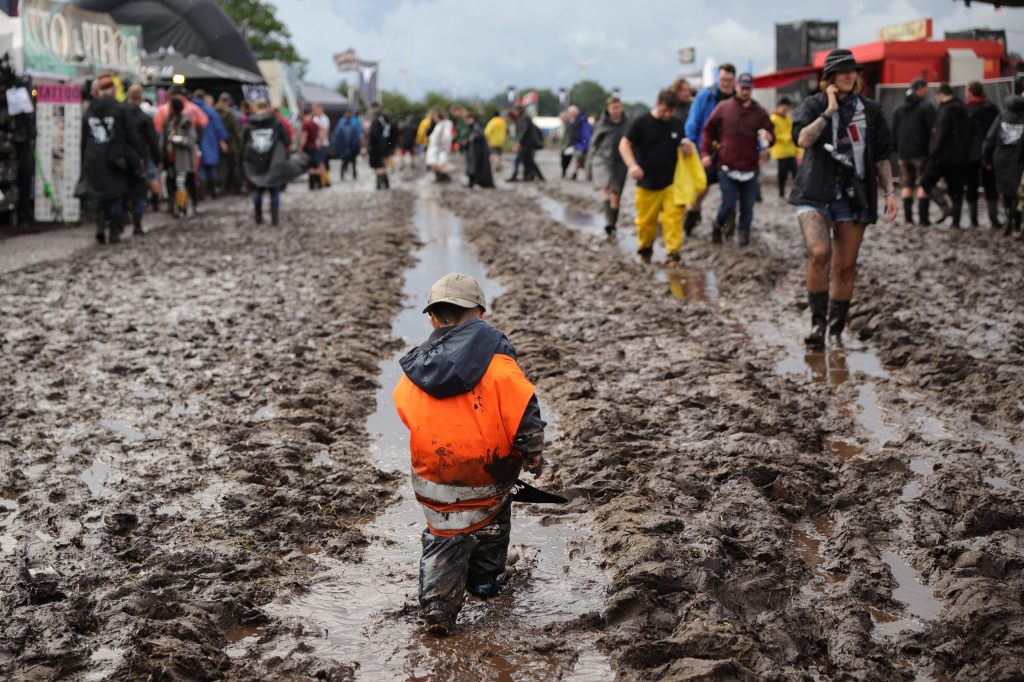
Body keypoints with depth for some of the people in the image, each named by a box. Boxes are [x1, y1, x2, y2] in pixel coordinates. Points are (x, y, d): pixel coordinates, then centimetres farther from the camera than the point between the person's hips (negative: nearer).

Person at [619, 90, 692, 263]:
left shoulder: (675, 125, 9)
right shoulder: (641, 123, -5)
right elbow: (624, 145, -8)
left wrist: (687, 148, -1)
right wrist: (632, 165, -25)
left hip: (671, 183, 2)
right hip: (647, 183, -2)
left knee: (673, 217, -12)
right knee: (646, 220, 7)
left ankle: (674, 252, -12)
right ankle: (645, 250, 29)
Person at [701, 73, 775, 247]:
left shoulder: (759, 112, 7)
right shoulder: (724, 108, 3)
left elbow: (771, 133, 11)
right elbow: (708, 131, 9)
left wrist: (769, 138, -13)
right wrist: (705, 153, 0)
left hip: (750, 169, 2)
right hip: (727, 167, -2)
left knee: (747, 205, 2)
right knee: (729, 203, -5)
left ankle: (744, 233, 15)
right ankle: (717, 225, 22)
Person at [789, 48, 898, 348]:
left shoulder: (870, 110, 12)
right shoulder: (814, 105, 3)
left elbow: (881, 156, 14)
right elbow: (803, 139, -15)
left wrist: (890, 192, 8)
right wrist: (830, 110, -13)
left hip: (853, 196, 3)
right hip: (815, 193, -3)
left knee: (845, 267, 4)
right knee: (819, 253, -24)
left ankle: (836, 330, 17)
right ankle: (818, 322, -12)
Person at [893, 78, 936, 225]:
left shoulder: (900, 109, 12)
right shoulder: (926, 107, -7)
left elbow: (894, 132, 13)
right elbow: (932, 130, -11)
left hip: (904, 153, 6)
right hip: (922, 152, -5)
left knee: (906, 185, 9)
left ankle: (908, 217, 6)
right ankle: (923, 217, -7)